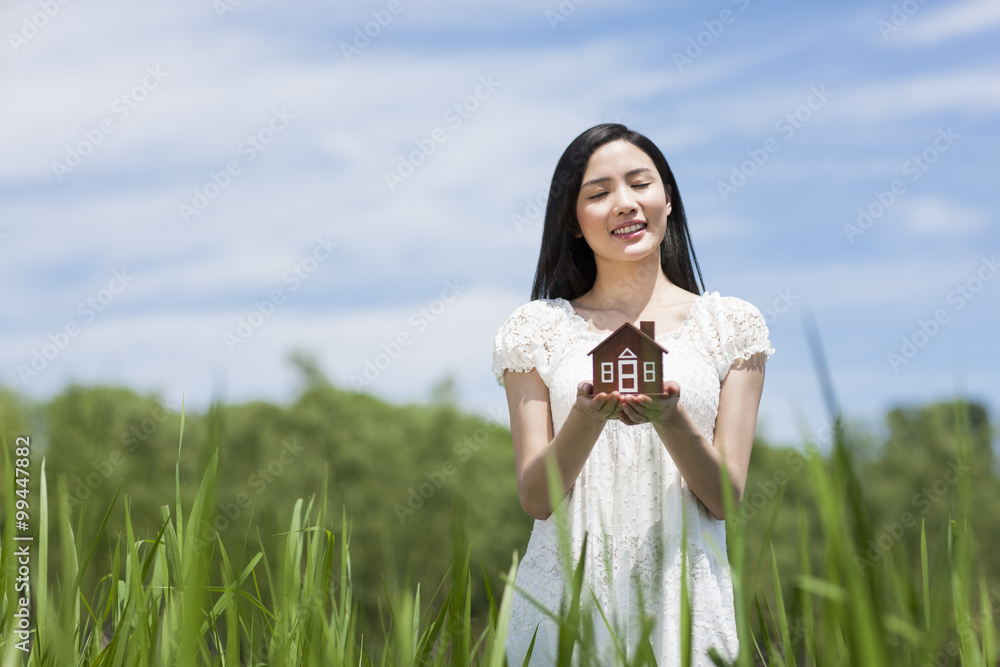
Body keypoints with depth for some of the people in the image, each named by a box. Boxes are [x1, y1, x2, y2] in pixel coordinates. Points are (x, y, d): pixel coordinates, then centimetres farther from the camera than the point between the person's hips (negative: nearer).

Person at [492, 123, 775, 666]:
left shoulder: (731, 324, 5)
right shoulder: (537, 329, 5)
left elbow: (726, 498, 0)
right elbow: (535, 498, -1)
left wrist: (670, 419, -19)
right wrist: (589, 416, -19)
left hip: (683, 598, 0)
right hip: (566, 600, 0)